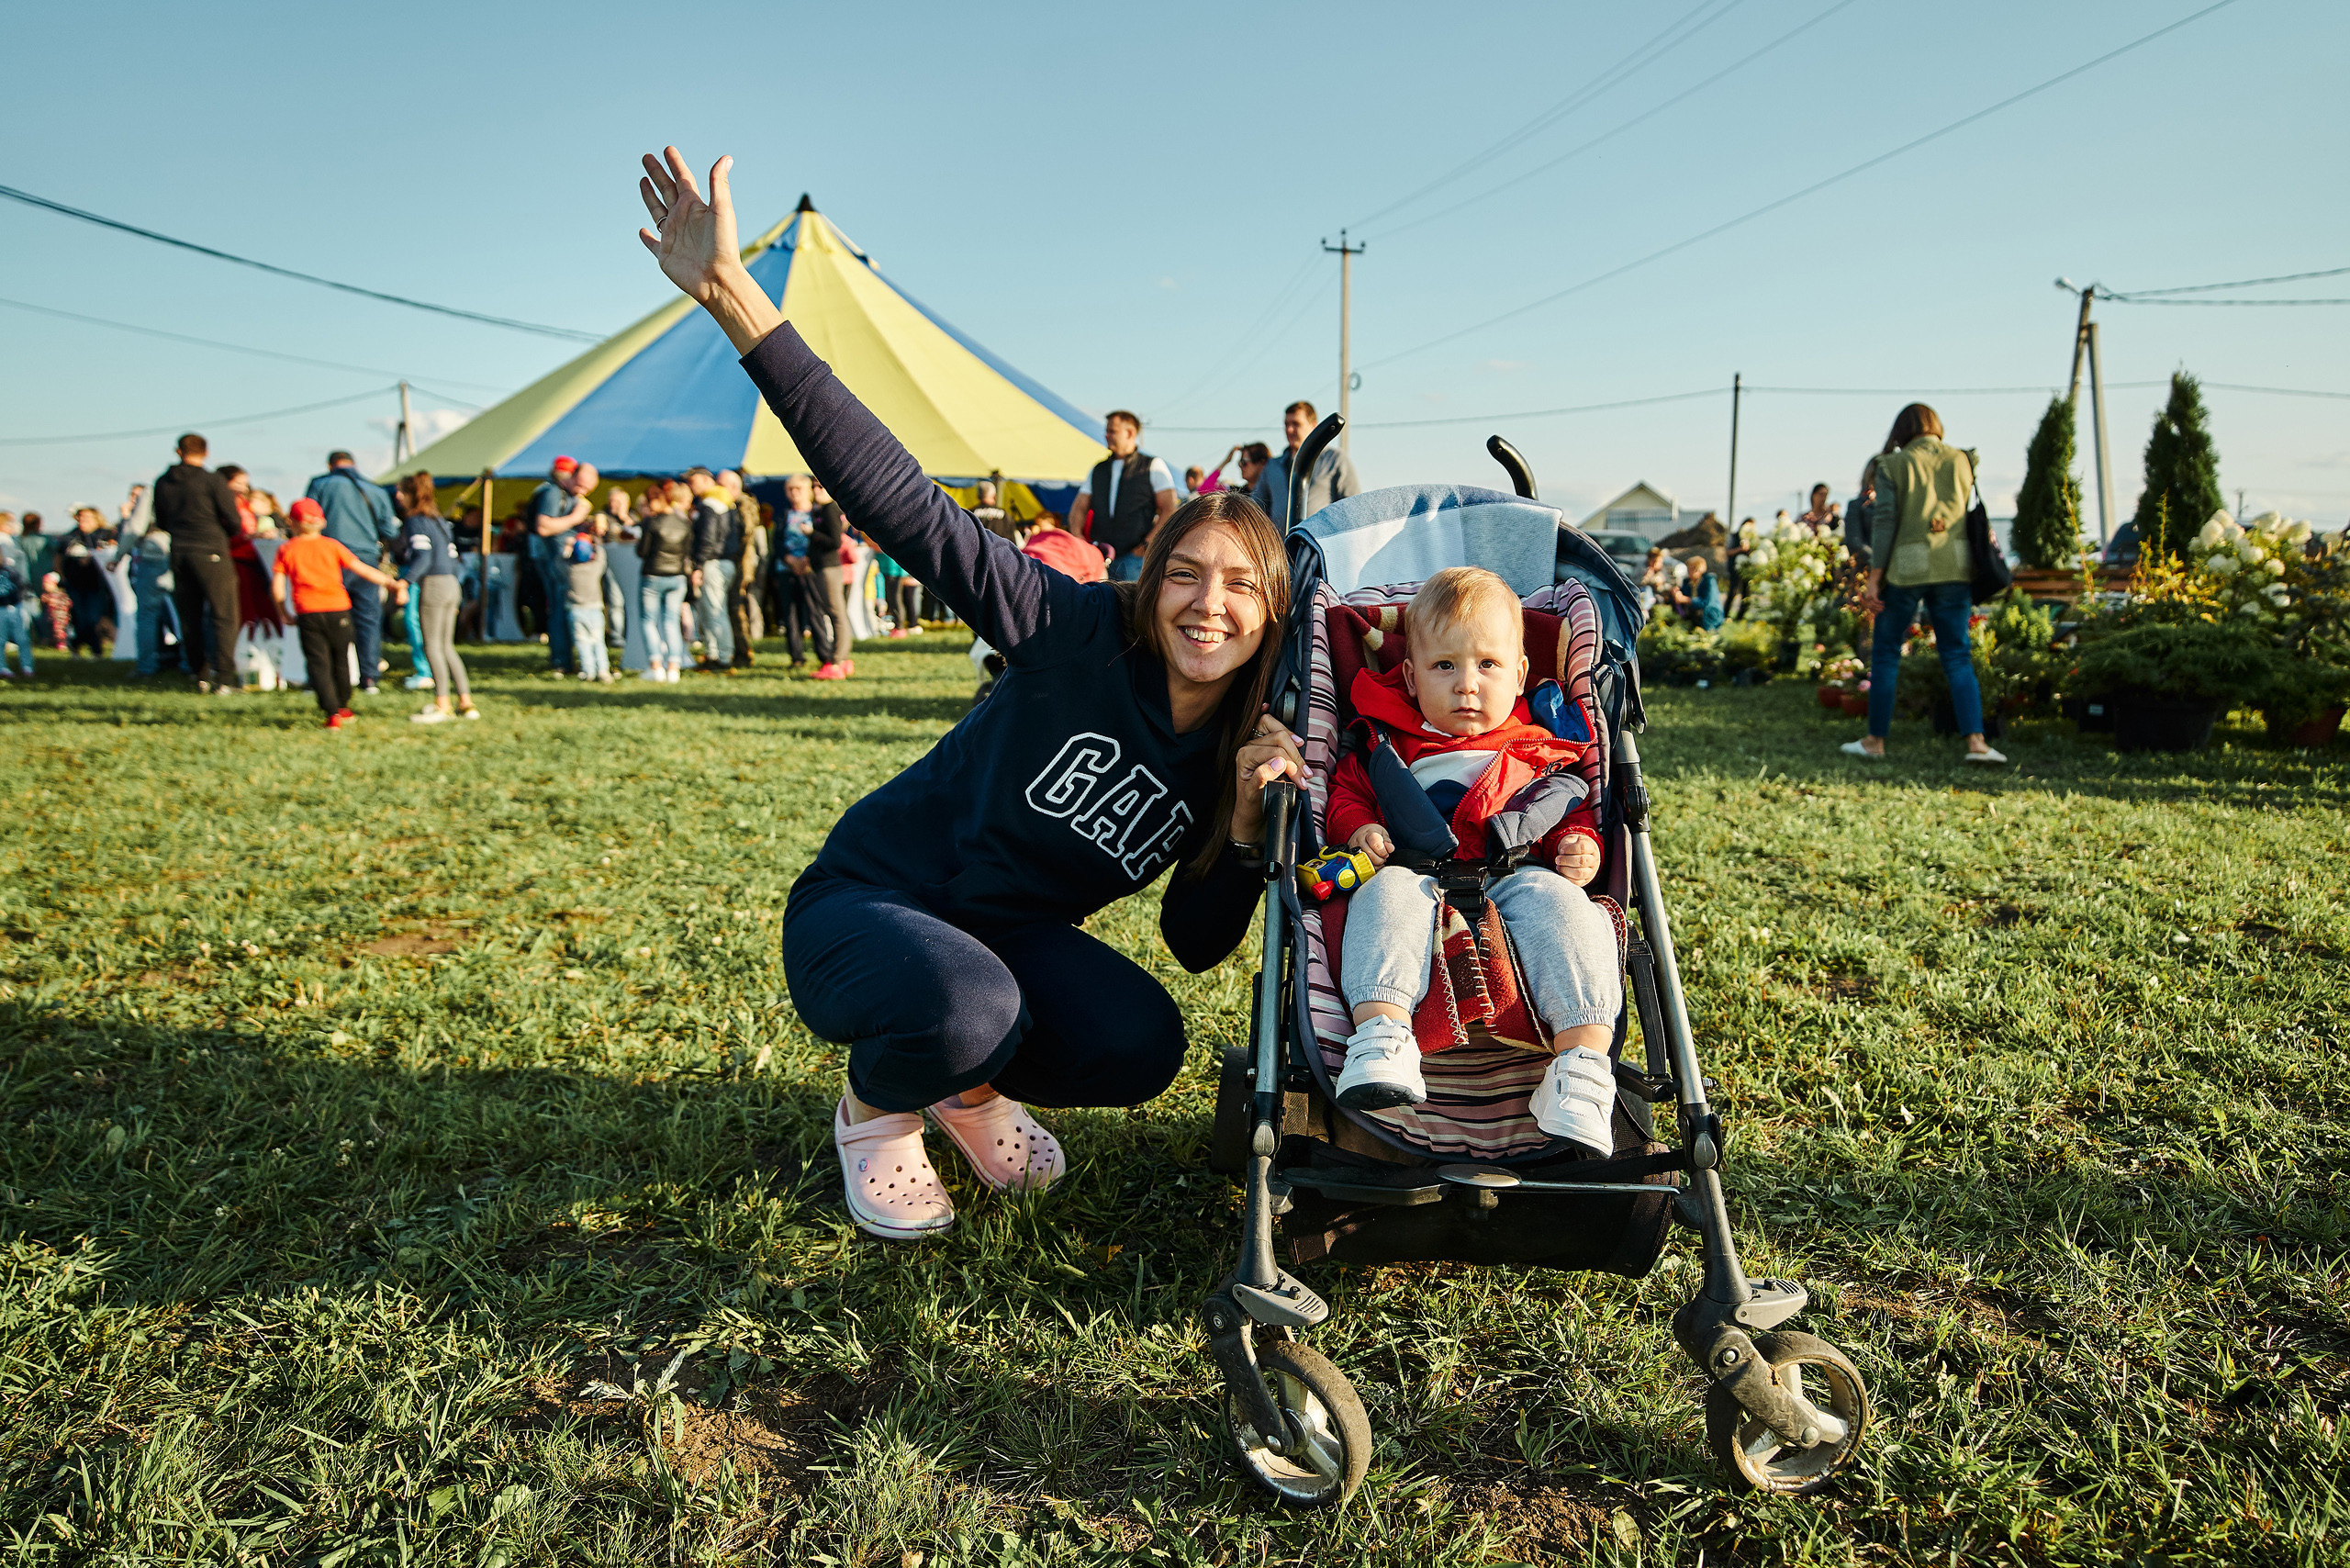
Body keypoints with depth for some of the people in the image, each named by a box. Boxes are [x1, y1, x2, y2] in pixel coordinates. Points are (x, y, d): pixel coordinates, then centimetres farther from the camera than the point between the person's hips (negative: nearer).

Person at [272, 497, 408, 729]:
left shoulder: (286, 550, 7)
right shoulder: (332, 545, 7)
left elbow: (278, 588, 2)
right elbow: (362, 570, 3)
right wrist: (393, 583, 6)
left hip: (307, 613, -1)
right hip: (337, 608, 1)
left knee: (318, 663, 1)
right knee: (340, 659, 16)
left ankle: (332, 713, -11)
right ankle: (343, 708, 28)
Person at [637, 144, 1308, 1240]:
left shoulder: (1249, 751, -2)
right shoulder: (1084, 637, -17)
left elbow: (1197, 947, 0)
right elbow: (906, 508, -25)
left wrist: (1250, 823, -18)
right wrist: (736, 300, -33)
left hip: (1010, 937, 5)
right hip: (867, 902, -4)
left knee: (1142, 1045, -23)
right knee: (968, 1009, -37)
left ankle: (971, 1085, 10)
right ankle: (874, 1109, 1)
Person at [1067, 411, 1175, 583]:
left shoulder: (1153, 466, 5)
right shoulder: (1098, 469, 19)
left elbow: (1169, 510, -2)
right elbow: (1079, 508, 17)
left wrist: (1147, 544, -10)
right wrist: (1077, 536, -4)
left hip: (1135, 556, -4)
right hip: (1100, 554, 4)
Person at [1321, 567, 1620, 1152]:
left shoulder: (1540, 753, 23)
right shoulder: (1383, 745, 22)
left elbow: (1578, 816, 23)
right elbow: (1343, 793, 21)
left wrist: (1580, 844, -1)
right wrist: (1357, 828, -2)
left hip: (1516, 876, 1)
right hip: (1417, 875, 0)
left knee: (1561, 903, -33)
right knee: (1389, 893, -35)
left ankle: (1582, 1063, -41)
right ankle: (1381, 1034, -51)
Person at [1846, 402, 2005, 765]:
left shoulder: (1893, 466, -1)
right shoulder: (1961, 460, 8)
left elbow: (1884, 522, -6)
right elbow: (1973, 515, 10)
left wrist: (1873, 578, -6)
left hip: (1906, 568, -3)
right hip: (1954, 568, 3)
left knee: (1885, 653, 9)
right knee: (1957, 656, 6)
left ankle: (1875, 740, 13)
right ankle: (1975, 739, -7)